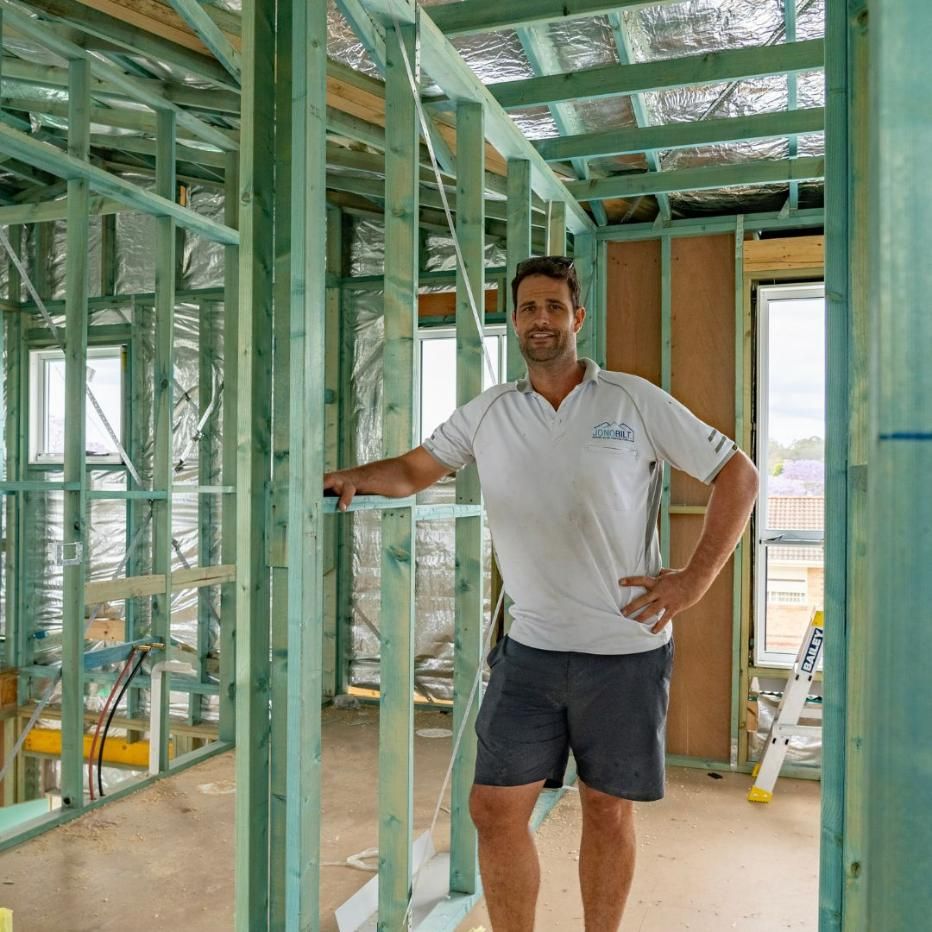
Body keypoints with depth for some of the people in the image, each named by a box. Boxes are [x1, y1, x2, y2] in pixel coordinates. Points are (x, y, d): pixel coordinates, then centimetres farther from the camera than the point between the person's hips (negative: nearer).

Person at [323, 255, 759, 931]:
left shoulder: (635, 401, -3)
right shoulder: (488, 414, 5)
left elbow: (737, 475, 0)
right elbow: (414, 469, 14)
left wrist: (695, 579, -9)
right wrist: (358, 477, -8)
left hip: (626, 651, -2)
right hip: (530, 648, 3)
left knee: (610, 811, 12)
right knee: (495, 808, 4)